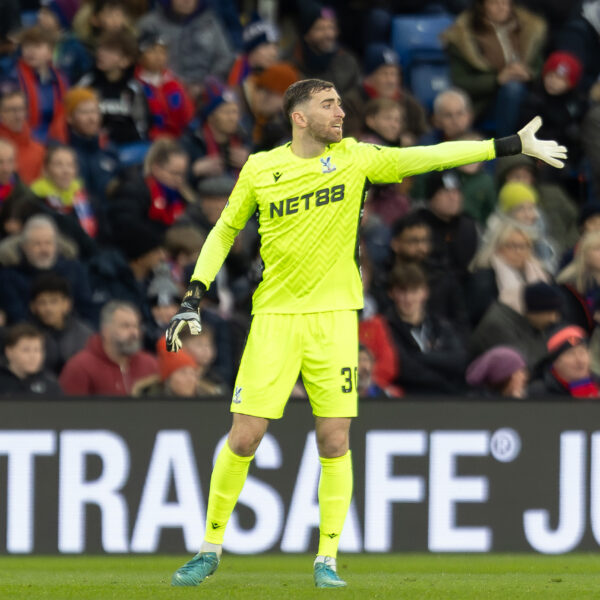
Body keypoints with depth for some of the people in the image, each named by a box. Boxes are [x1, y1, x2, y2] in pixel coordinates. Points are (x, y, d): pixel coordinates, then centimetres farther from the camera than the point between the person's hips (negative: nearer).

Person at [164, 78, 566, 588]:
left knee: (335, 441, -3)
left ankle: (327, 559, 8)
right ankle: (211, 549, 11)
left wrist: (513, 146, 0)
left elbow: (428, 157, 3)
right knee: (243, 439, -5)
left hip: (333, 316, 1)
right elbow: (225, 231, 13)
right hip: (275, 316, -1)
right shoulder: (259, 169, 1)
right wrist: (194, 298, 6)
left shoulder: (354, 158, 3)